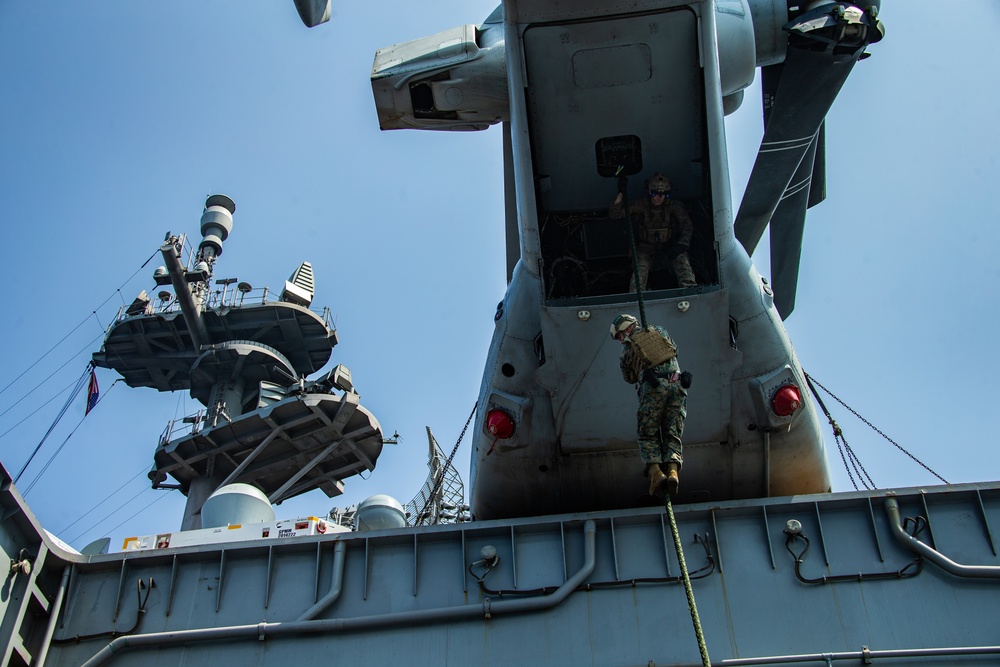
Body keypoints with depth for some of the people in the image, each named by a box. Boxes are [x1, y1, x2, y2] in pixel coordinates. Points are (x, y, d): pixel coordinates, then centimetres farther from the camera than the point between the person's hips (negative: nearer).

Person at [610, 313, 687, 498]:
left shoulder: (627, 348, 14)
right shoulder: (659, 330, 23)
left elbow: (629, 378, 27)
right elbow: (675, 349, 40)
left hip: (654, 387, -3)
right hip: (677, 384, 4)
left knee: (647, 436, 5)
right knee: (673, 435, 6)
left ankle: (656, 472, -17)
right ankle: (673, 470, -18)